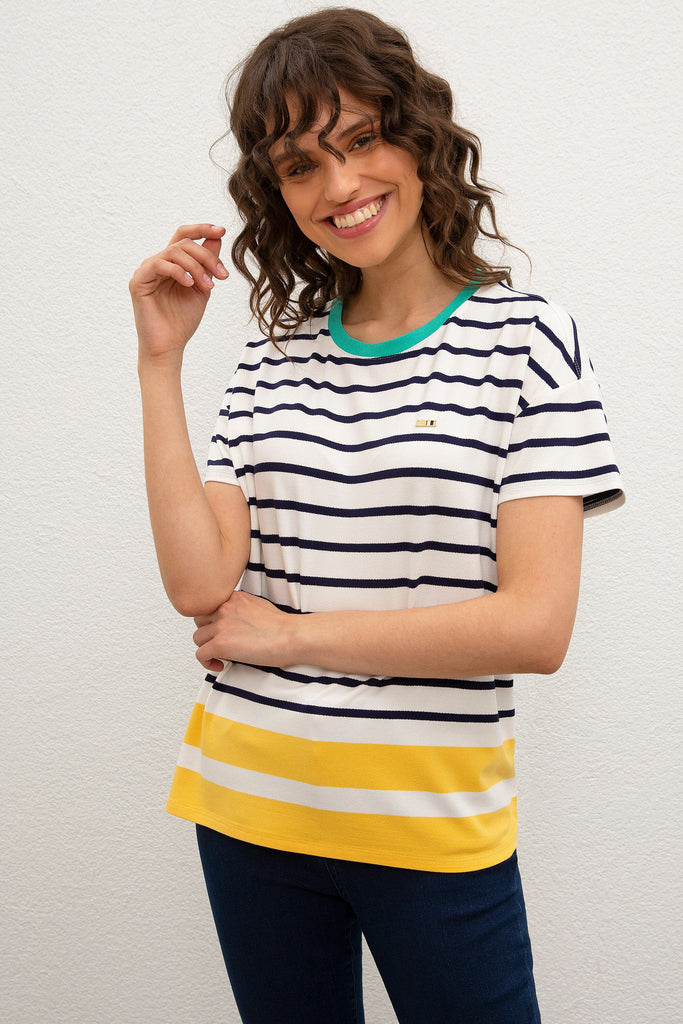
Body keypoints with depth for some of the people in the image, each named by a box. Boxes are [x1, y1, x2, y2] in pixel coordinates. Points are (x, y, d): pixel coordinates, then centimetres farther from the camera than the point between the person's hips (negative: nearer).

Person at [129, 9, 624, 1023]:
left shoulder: (524, 339, -8)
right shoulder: (275, 357, 4)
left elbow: (536, 625, -16)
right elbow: (200, 582, -6)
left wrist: (291, 634, -9)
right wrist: (159, 361, -7)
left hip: (432, 824, -3)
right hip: (250, 806, 4)